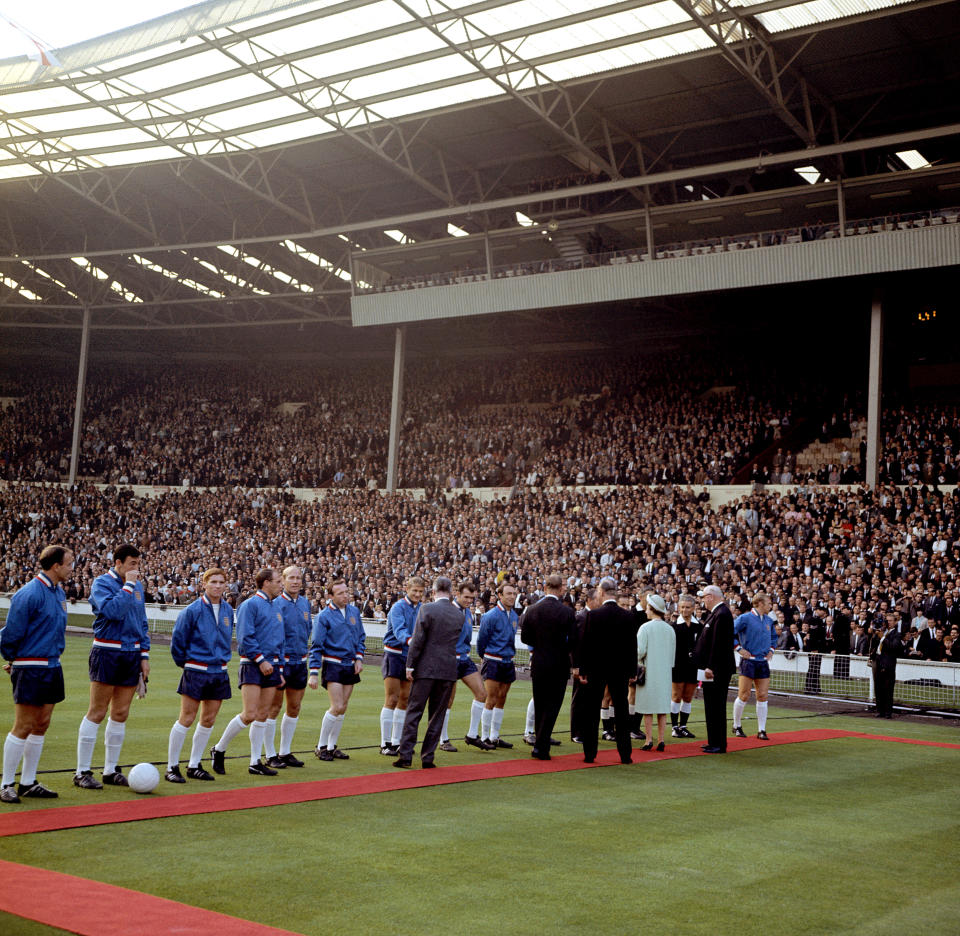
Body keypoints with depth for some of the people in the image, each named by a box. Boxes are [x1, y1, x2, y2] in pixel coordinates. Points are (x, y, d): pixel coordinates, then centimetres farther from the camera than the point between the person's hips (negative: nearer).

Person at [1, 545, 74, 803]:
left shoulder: (59, 592, 10)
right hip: (31, 670, -8)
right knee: (23, 727, -4)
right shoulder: (29, 594, -17)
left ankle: (28, 783, 20)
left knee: (41, 726, 11)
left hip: (52, 666, 8)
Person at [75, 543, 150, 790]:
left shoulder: (138, 585, 13)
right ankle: (82, 772, 3)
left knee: (121, 714, 8)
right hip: (107, 653, -6)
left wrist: (144, 656, 14)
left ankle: (110, 770, 17)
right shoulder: (102, 583, -7)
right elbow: (113, 610, -25)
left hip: (132, 654, 6)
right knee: (97, 712, -4)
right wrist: (128, 585, -18)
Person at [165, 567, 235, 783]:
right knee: (187, 719, -5)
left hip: (219, 672, 6)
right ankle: (172, 767, 3)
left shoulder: (227, 610, 6)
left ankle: (194, 765, 19)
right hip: (196, 672, -6)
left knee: (208, 720, 8)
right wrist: (185, 663, 5)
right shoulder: (193, 610, -11)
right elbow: (177, 640, -3)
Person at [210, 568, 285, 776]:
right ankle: (219, 750, 5)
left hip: (271, 665, 7)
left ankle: (255, 763, 11)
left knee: (262, 715, 6)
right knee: (250, 714, -13)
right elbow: (245, 638, -14)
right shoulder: (250, 605, -7)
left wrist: (280, 670, 17)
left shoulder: (275, 608, 17)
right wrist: (261, 660, -16)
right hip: (252, 665, -7)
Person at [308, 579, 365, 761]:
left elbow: (361, 637, 18)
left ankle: (331, 747, 18)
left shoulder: (354, 611, 8)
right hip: (332, 665, -6)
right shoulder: (324, 616, -8)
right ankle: (321, 746, 2)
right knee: (337, 707, -12)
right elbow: (316, 646, -8)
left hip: (350, 666, 6)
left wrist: (359, 658, 4)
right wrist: (314, 673, -12)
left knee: (343, 708, 7)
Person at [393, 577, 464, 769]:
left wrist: (410, 665, -6)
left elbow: (418, 640, -11)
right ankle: (428, 756, 9)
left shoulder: (427, 609, -8)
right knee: (437, 715, 9)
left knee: (413, 711, 4)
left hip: (426, 668, -3)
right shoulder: (459, 614, 6)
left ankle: (405, 755, 0)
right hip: (448, 670, 3)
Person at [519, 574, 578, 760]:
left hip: (538, 664, 3)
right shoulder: (567, 612, -12)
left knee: (539, 706, 15)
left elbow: (525, 637, 3)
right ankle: (541, 747, -5)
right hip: (559, 665, -3)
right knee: (552, 706, 2)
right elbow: (573, 641, -11)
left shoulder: (531, 610, -3)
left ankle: (540, 743, 21)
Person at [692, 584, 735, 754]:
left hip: (717, 670, -10)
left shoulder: (722, 614, -17)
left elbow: (718, 644, -22)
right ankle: (714, 742, 22)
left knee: (716, 706, -5)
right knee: (712, 707, 15)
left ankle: (719, 745, 0)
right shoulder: (714, 613, 15)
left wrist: (710, 667, -22)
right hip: (712, 669, 10)